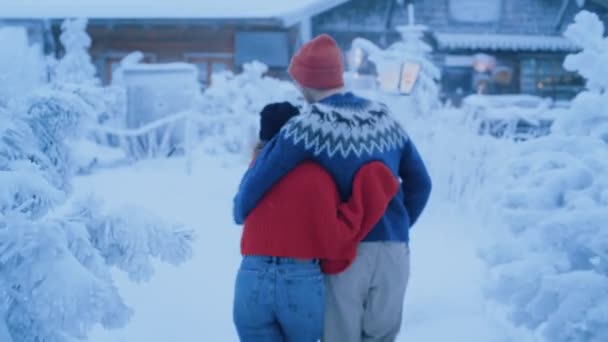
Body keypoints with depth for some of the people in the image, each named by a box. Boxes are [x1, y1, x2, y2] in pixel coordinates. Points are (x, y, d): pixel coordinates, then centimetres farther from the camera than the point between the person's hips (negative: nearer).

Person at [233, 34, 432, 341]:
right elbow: (419, 182, 13)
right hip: (394, 251, 5)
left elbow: (260, 176, -13)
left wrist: (241, 213, 7)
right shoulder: (384, 117, 9)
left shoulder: (309, 125, -9)